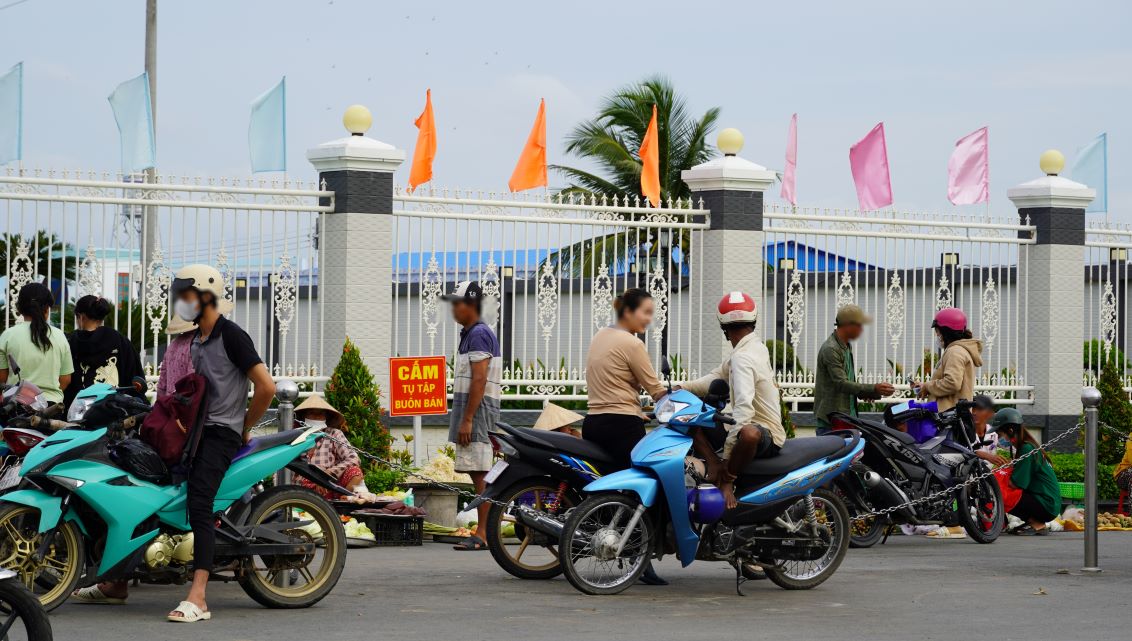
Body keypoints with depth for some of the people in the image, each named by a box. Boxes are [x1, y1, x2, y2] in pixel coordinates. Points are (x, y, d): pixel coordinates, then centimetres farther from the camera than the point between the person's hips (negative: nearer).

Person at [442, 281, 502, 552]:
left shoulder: (478, 334, -13)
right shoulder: (471, 334, 20)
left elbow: (479, 380, -19)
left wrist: (467, 420, -21)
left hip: (478, 409, -11)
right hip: (473, 411, 11)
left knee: (480, 474, -11)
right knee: (479, 474, 10)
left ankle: (483, 534, -12)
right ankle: (486, 532, 13)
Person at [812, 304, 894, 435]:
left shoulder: (847, 347, 17)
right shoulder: (830, 349, -15)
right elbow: (841, 383, -22)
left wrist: (863, 393, 6)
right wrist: (873, 389, -25)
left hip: (848, 415, 9)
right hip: (831, 418, -9)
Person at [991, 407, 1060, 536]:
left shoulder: (1027, 449, -17)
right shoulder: (1024, 447, 13)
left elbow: (1016, 484, -19)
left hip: (1047, 505, -10)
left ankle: (1038, 525, -6)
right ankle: (1033, 521, 9)